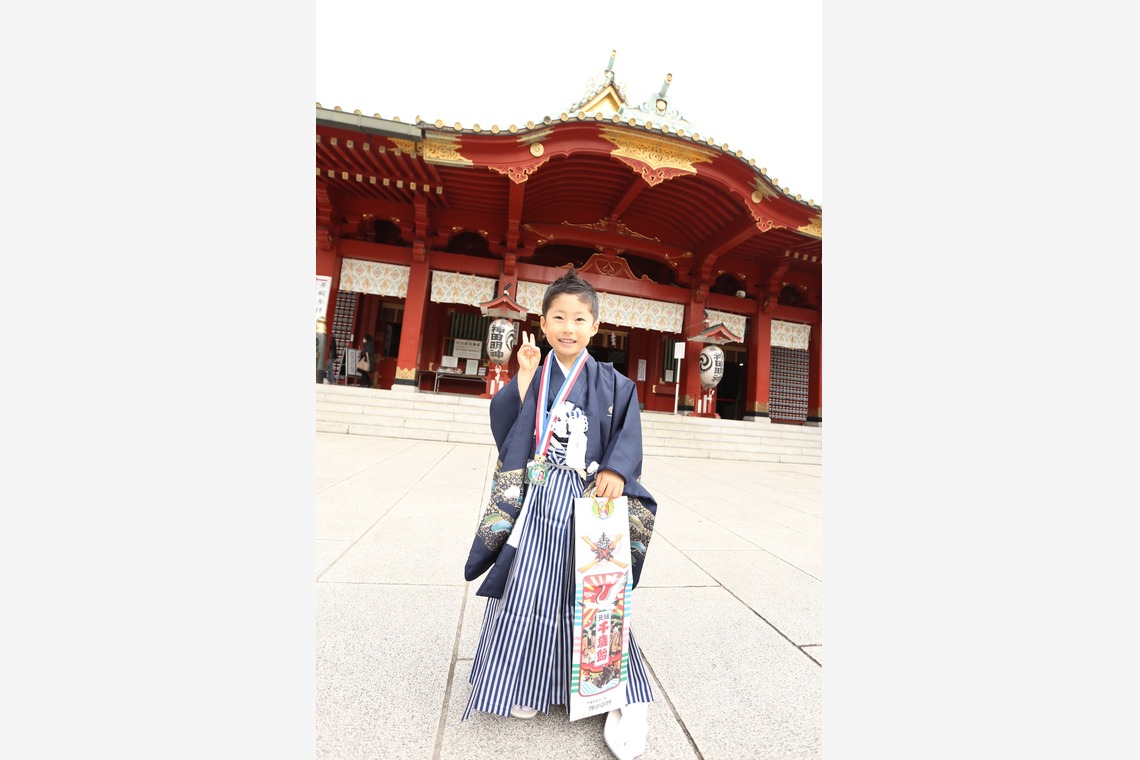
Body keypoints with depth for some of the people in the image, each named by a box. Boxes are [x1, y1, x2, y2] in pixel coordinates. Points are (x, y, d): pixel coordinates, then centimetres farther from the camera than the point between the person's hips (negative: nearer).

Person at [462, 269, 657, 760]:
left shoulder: (612, 383, 2)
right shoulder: (532, 377, 4)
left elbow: (628, 434, -3)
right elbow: (504, 428, -5)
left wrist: (616, 471, -20)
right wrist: (524, 377, -13)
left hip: (590, 501, -1)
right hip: (538, 500, 2)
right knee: (530, 589, 9)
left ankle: (624, 699, 24)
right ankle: (526, 683, 34)